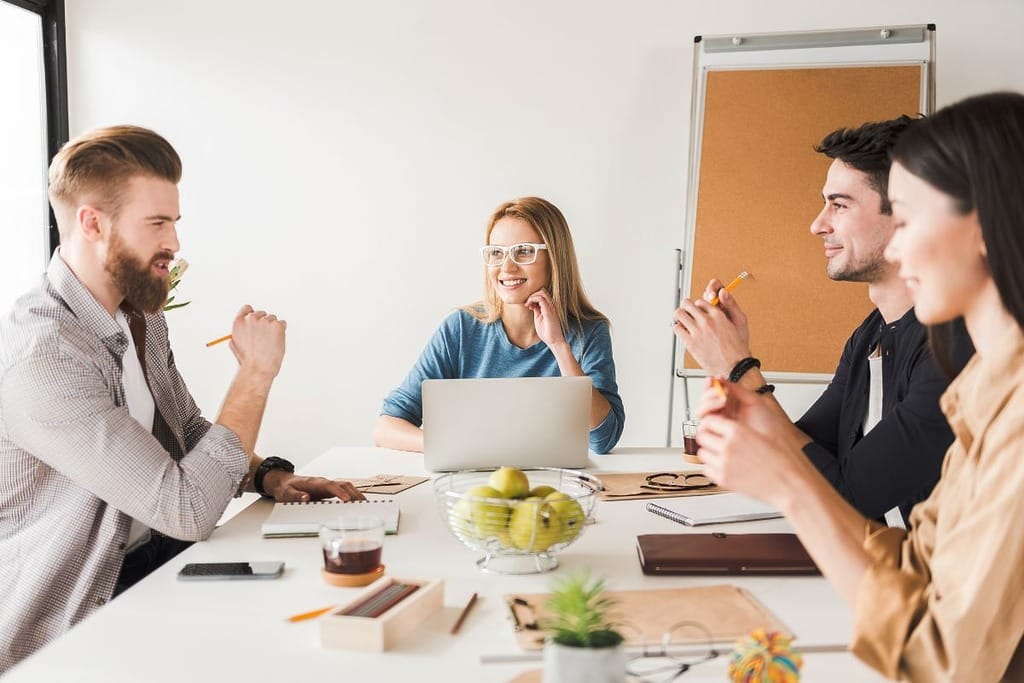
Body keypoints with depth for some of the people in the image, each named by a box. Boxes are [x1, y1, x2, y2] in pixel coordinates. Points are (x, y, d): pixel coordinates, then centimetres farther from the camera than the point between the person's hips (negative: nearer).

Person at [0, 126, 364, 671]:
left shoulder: (140, 315, 4)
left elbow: (189, 433, 15)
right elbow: (189, 511, -28)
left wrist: (268, 476, -4)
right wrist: (256, 371, -19)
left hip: (162, 556, 8)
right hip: (77, 622, -8)